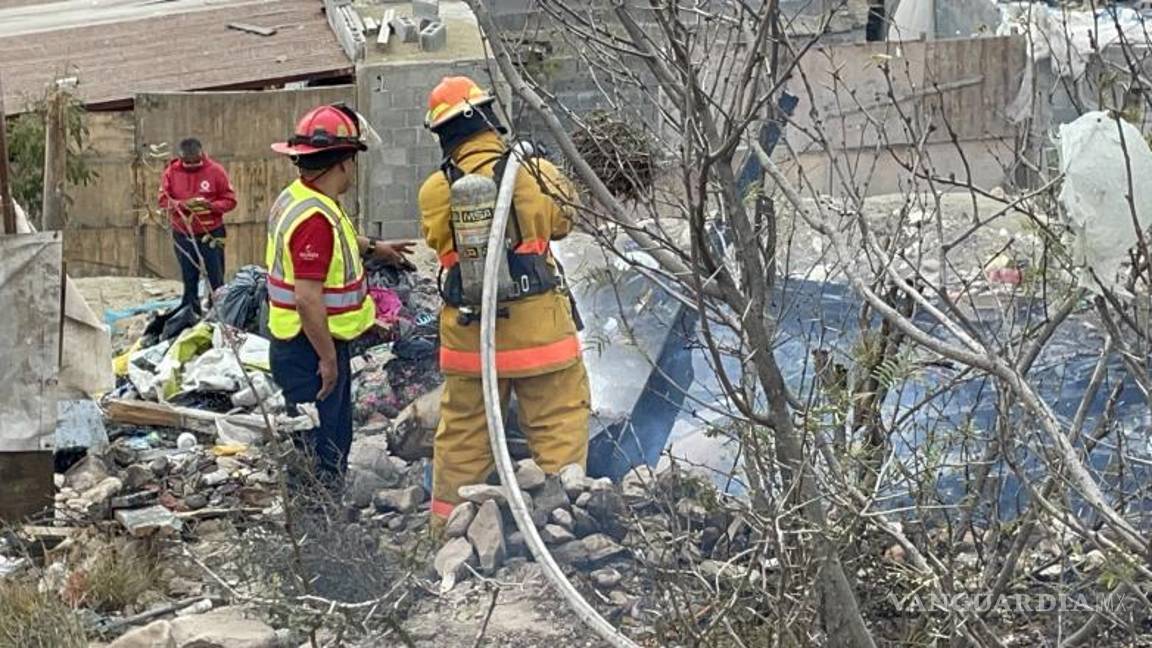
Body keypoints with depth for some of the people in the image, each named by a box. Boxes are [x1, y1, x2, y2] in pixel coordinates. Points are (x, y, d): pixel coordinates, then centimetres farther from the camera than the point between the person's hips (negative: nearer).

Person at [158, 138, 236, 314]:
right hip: (183, 235, 2)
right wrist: (182, 204, -21)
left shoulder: (215, 170, -6)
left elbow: (230, 200, -4)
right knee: (189, 281, 9)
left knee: (216, 280, 1)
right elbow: (163, 200, -2)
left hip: (211, 234, -2)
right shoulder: (171, 172, -2)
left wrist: (210, 205, -23)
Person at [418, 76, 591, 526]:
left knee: (462, 430, 15)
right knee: (559, 422, 6)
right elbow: (562, 221, 9)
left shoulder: (435, 190, -4)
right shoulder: (534, 173, -8)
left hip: (467, 333, 3)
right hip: (537, 328, -3)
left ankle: (447, 519, 24)